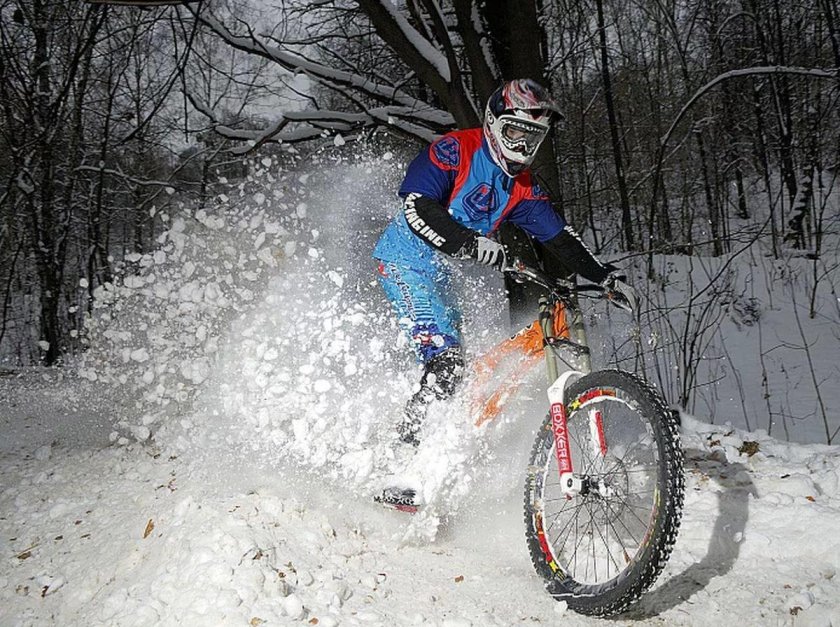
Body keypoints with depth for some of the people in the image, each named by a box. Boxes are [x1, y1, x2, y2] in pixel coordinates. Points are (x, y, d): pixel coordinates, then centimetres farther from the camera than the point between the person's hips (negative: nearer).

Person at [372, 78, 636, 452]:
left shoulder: (521, 187, 6)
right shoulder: (455, 151, -16)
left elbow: (558, 236, 8)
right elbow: (418, 207, -27)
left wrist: (606, 276, -1)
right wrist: (471, 243, -39)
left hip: (438, 272, 9)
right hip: (405, 261, -8)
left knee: (449, 365, 12)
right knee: (447, 362, -21)